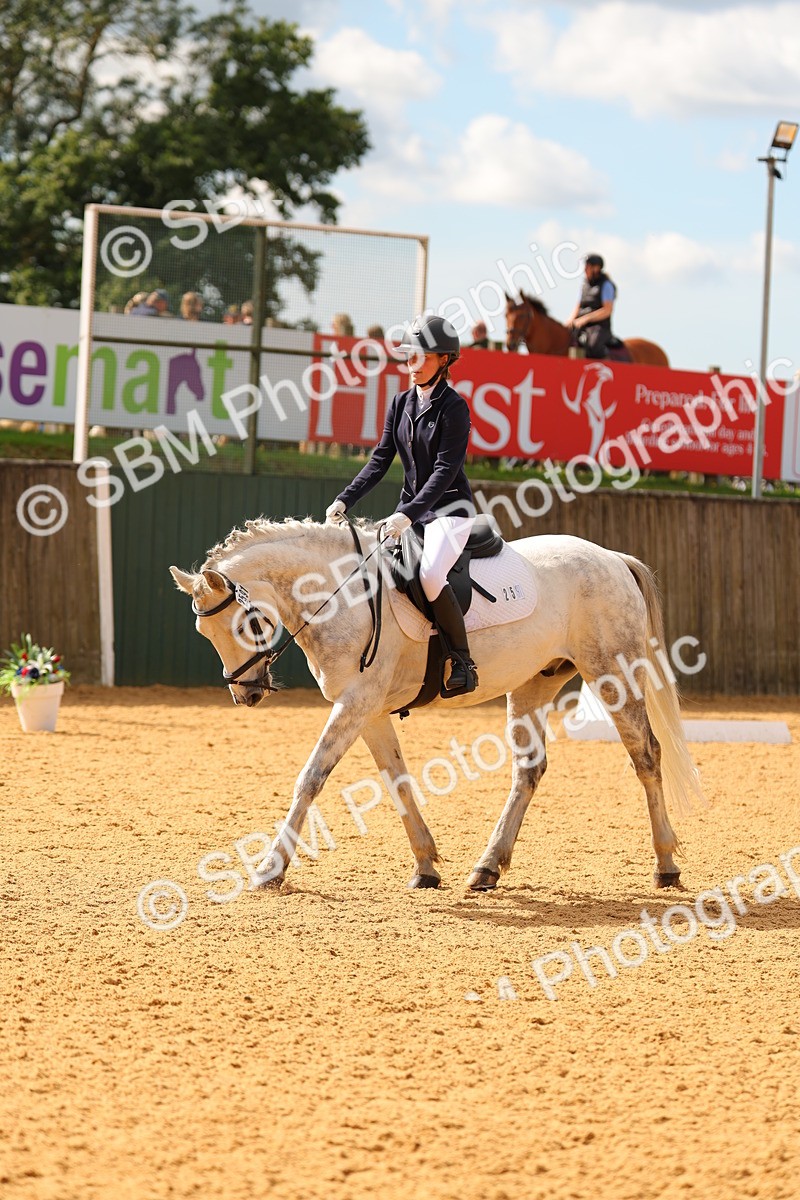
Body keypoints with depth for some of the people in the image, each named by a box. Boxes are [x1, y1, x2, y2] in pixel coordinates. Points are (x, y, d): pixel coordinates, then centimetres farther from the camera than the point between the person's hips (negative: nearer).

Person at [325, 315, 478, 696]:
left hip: (449, 508, -8)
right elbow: (381, 460, 9)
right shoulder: (401, 404, 9)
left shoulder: (453, 407, -13)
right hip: (410, 509, 8)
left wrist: (408, 514, -29)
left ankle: (463, 661, -20)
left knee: (430, 573, -31)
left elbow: (445, 470, -20)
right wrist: (344, 500, -4)